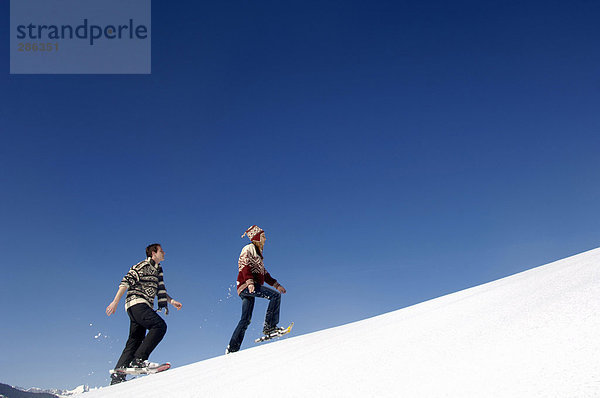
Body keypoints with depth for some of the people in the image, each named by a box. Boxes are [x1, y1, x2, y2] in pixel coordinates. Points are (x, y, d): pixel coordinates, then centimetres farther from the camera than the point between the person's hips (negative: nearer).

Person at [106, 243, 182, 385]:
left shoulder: (158, 270, 24)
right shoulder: (143, 266, -3)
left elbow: (160, 291, 27)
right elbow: (126, 282, -9)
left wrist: (171, 301, 12)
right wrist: (115, 302, -16)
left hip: (145, 307, 9)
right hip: (136, 303, -9)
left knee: (135, 341, 6)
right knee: (160, 325, -25)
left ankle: (117, 375, 8)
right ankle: (139, 359, -26)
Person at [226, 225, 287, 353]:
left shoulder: (257, 252, 30)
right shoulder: (249, 248, 1)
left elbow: (264, 273, 32)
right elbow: (244, 266, -14)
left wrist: (276, 284, 26)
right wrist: (249, 281, -29)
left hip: (248, 289, 9)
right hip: (247, 285, -9)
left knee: (245, 320, 6)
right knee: (275, 295, -19)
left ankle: (232, 348, 7)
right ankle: (269, 326, -22)